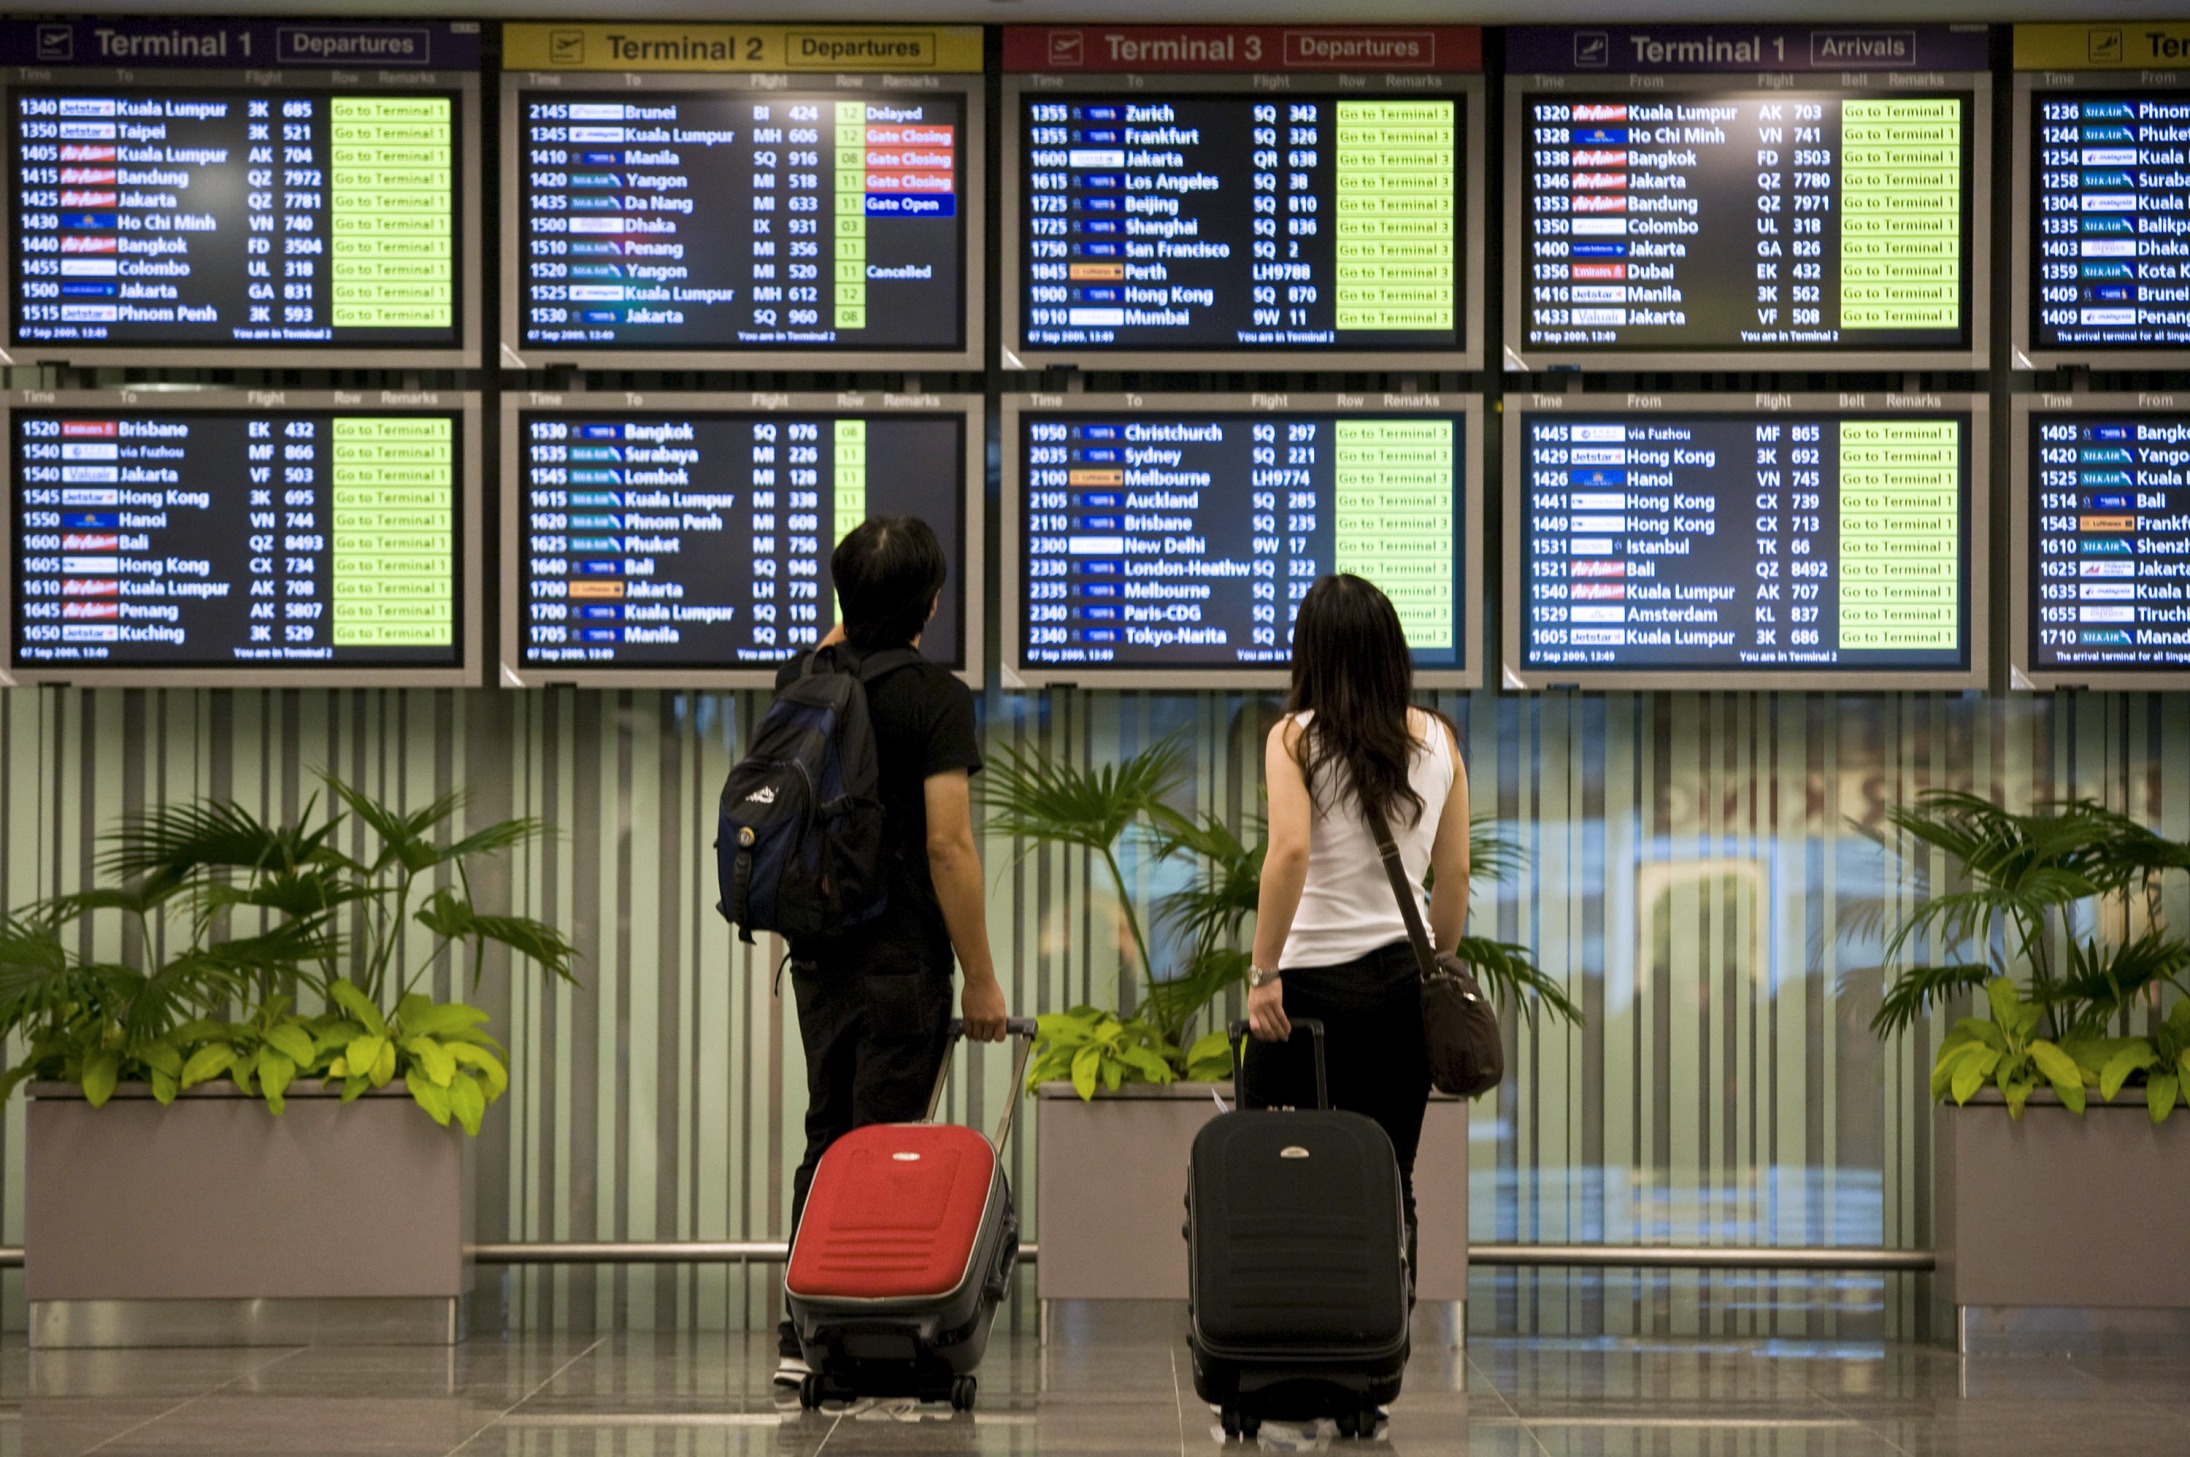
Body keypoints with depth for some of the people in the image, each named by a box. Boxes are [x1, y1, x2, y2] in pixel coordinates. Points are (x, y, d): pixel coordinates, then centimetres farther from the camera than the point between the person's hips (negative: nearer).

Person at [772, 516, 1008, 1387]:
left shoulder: (802, 681, 6)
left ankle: (802, 1334, 14)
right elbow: (948, 844, -16)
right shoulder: (933, 697, -13)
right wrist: (981, 979, -12)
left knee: (826, 1141, 14)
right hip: (901, 958, -6)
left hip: (816, 954, 6)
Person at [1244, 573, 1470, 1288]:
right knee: (1389, 1177, 8)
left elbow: (1290, 850, -20)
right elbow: (1454, 874, 8)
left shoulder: (1296, 738, -6)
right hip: (1403, 981, 4)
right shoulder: (1438, 739, 5)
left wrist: (1262, 973, -16)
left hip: (1314, 983, -4)